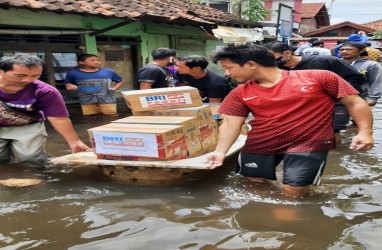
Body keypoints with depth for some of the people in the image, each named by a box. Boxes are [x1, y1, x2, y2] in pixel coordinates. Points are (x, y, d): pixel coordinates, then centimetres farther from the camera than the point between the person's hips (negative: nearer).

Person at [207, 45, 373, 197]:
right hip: (259, 145, 4)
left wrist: (365, 132, -13)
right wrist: (220, 151, -9)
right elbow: (231, 124, 4)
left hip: (308, 145, -4)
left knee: (294, 191, -9)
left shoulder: (317, 77, -7)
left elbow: (355, 102, -2)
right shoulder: (240, 93, 4)